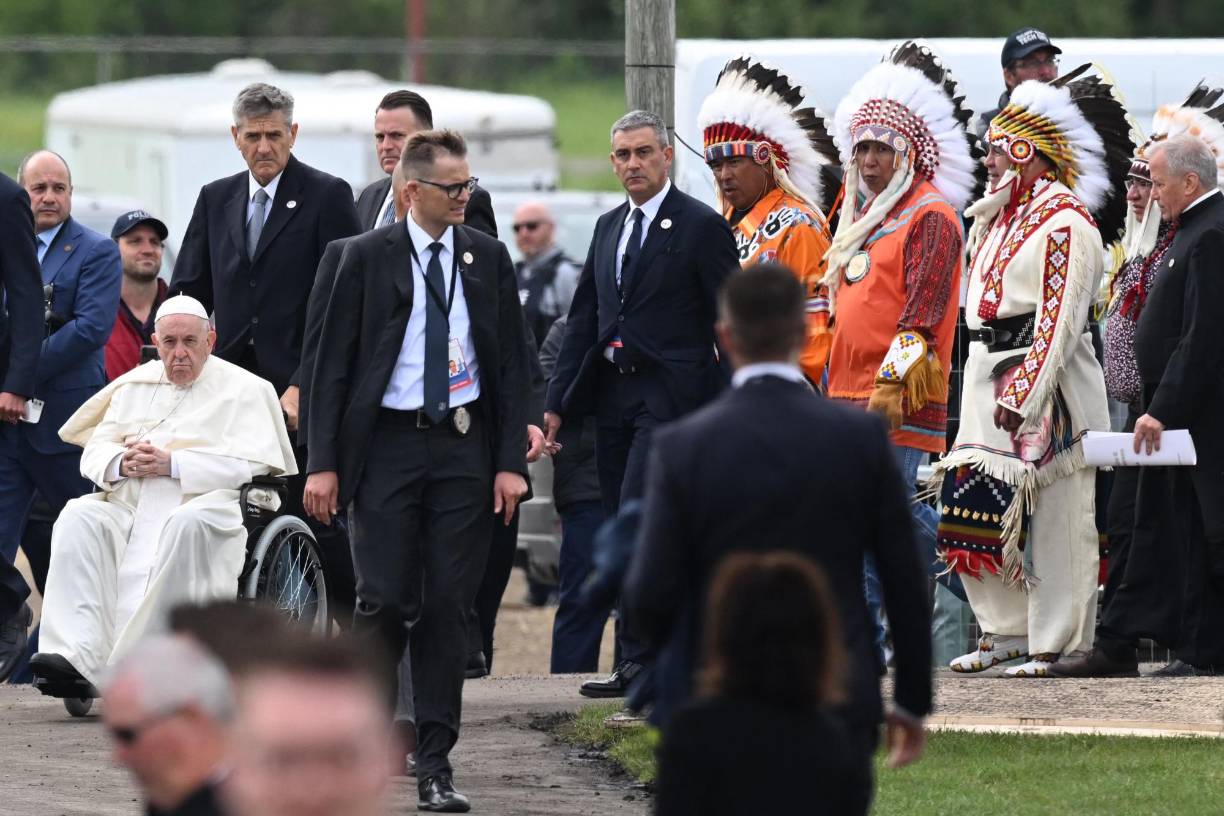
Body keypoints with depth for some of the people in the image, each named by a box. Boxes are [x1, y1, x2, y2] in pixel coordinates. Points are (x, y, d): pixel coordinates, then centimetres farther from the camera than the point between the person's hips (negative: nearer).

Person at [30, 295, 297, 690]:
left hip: (205, 506, -4)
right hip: (128, 506, 4)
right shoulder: (135, 385, 24)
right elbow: (93, 453, 17)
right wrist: (122, 463, -7)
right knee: (77, 517, -26)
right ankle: (76, 653, -39)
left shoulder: (242, 389, 9)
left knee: (185, 525, -39)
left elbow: (249, 464, -5)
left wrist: (173, 464, -13)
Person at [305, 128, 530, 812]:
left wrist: (511, 461, 0)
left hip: (465, 445, 2)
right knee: (385, 600, -7)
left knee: (450, 607, 1)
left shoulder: (489, 258, 7)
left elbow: (513, 363, 8)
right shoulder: (368, 257, 0)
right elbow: (334, 364, 1)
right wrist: (324, 463, -5)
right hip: (388, 442, -2)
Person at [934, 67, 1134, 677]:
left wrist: (1022, 394, -21)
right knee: (975, 506, 7)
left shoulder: (1065, 221, -13)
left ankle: (1056, 644, 0)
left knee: (1052, 516, -4)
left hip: (1047, 380, -9)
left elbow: (1059, 318, -18)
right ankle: (1003, 632, 16)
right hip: (989, 375, 9)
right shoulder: (1002, 211, 14)